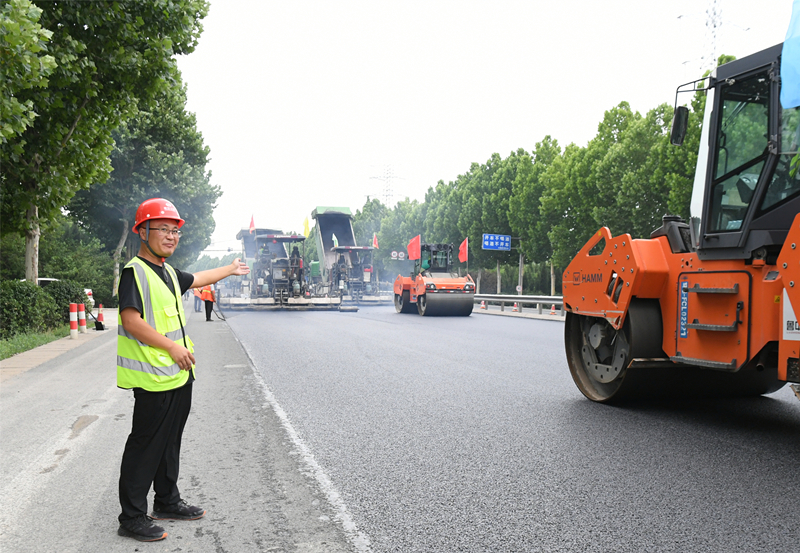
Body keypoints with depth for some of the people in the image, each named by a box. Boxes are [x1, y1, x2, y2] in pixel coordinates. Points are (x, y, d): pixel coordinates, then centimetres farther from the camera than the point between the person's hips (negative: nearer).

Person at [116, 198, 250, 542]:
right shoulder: (134, 271, -14)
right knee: (145, 447, -2)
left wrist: (231, 269, 46)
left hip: (180, 373, 9)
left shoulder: (167, 272, 15)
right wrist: (172, 346, -21)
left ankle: (167, 501, 32)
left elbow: (196, 279, 35)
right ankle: (132, 518, 9)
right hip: (155, 379, -9)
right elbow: (131, 321, -23)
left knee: (170, 442, 18)